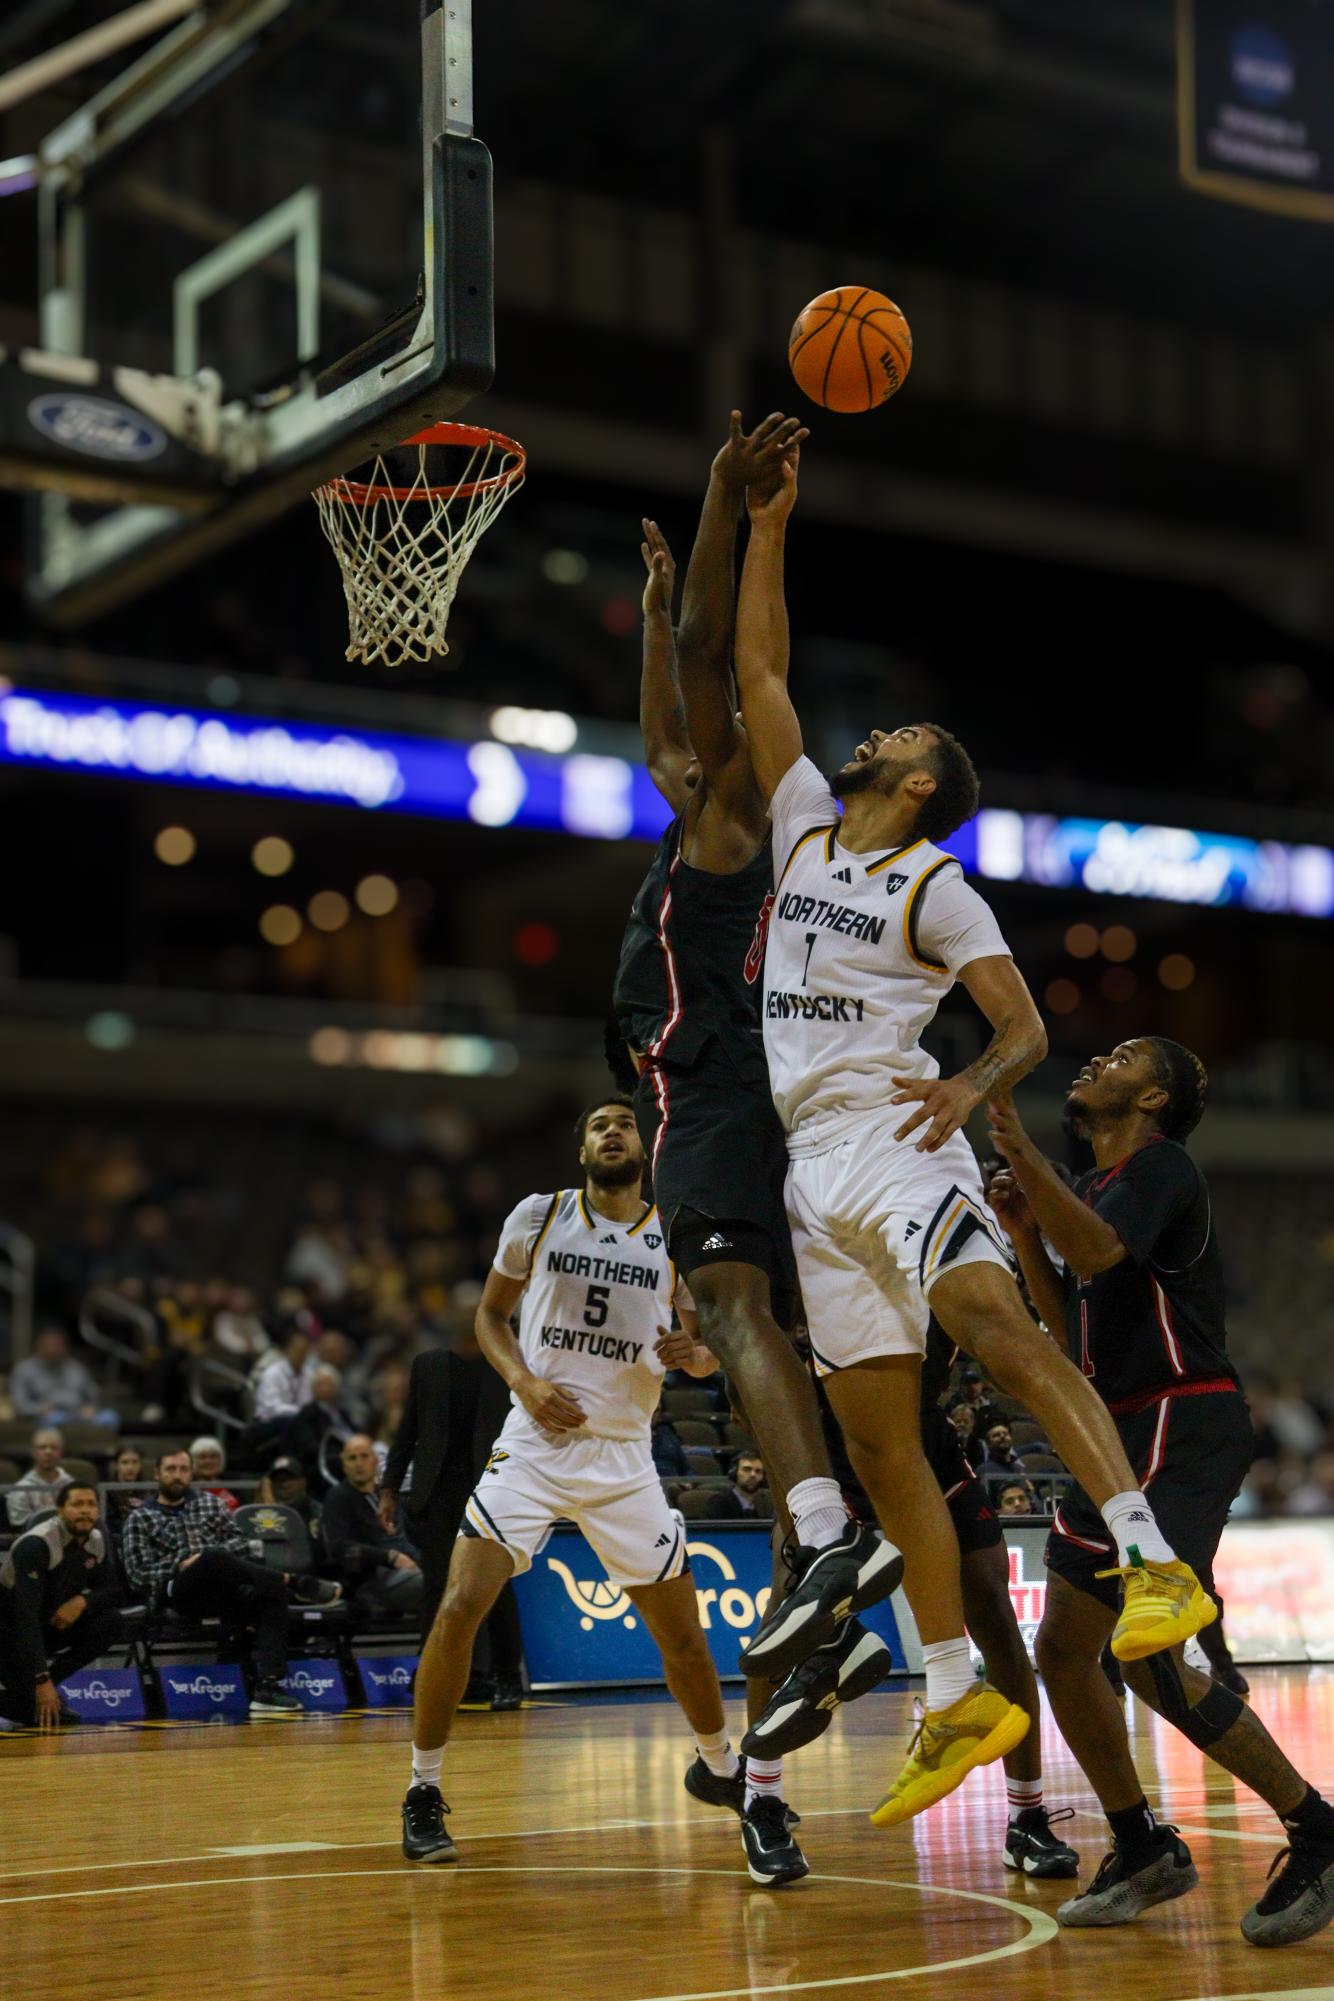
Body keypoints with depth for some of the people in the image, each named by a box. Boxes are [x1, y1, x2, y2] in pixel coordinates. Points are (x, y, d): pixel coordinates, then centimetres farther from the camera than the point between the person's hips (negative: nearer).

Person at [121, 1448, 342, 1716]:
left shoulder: (211, 1504, 23)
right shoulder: (141, 1519, 13)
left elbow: (240, 1543, 13)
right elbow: (138, 1575, 4)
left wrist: (208, 1554, -6)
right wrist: (178, 1565, -10)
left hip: (223, 1591, 4)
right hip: (178, 1594, -4)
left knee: (271, 1594, -29)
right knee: (215, 1557, -37)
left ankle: (267, 1687, -37)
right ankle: (296, 1583, -33)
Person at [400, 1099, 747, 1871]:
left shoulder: (675, 1242, 2)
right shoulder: (539, 1216, 0)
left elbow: (711, 1350, 9)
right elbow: (491, 1314, 8)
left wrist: (693, 1354, -16)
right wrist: (525, 1380, -10)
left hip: (624, 1458, 2)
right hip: (534, 1445, -1)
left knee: (683, 1631, 7)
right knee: (459, 1608, -16)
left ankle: (720, 1769, 34)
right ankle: (424, 1793, -3)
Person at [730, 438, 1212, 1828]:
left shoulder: (936, 885, 2)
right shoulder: (805, 829, 18)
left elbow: (1027, 1030, -4)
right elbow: (757, 673, 20)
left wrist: (975, 1085, -25)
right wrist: (768, 528, 17)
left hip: (894, 1140, -6)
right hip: (812, 1164, 6)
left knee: (995, 1322, -31)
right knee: (878, 1439, 2)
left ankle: (1156, 1564, -37)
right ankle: (955, 1699, 6)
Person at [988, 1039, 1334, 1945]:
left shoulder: (1163, 1165, -9)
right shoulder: (1092, 1187, 20)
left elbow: (1099, 1252, -28)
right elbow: (1075, 1329, 20)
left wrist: (1022, 1153, -30)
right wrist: (1025, 1236, 10)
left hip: (1184, 1431, -10)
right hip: (1121, 1436, 10)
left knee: (1149, 1655, -18)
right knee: (1063, 1649, 9)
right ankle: (1144, 1852, 21)